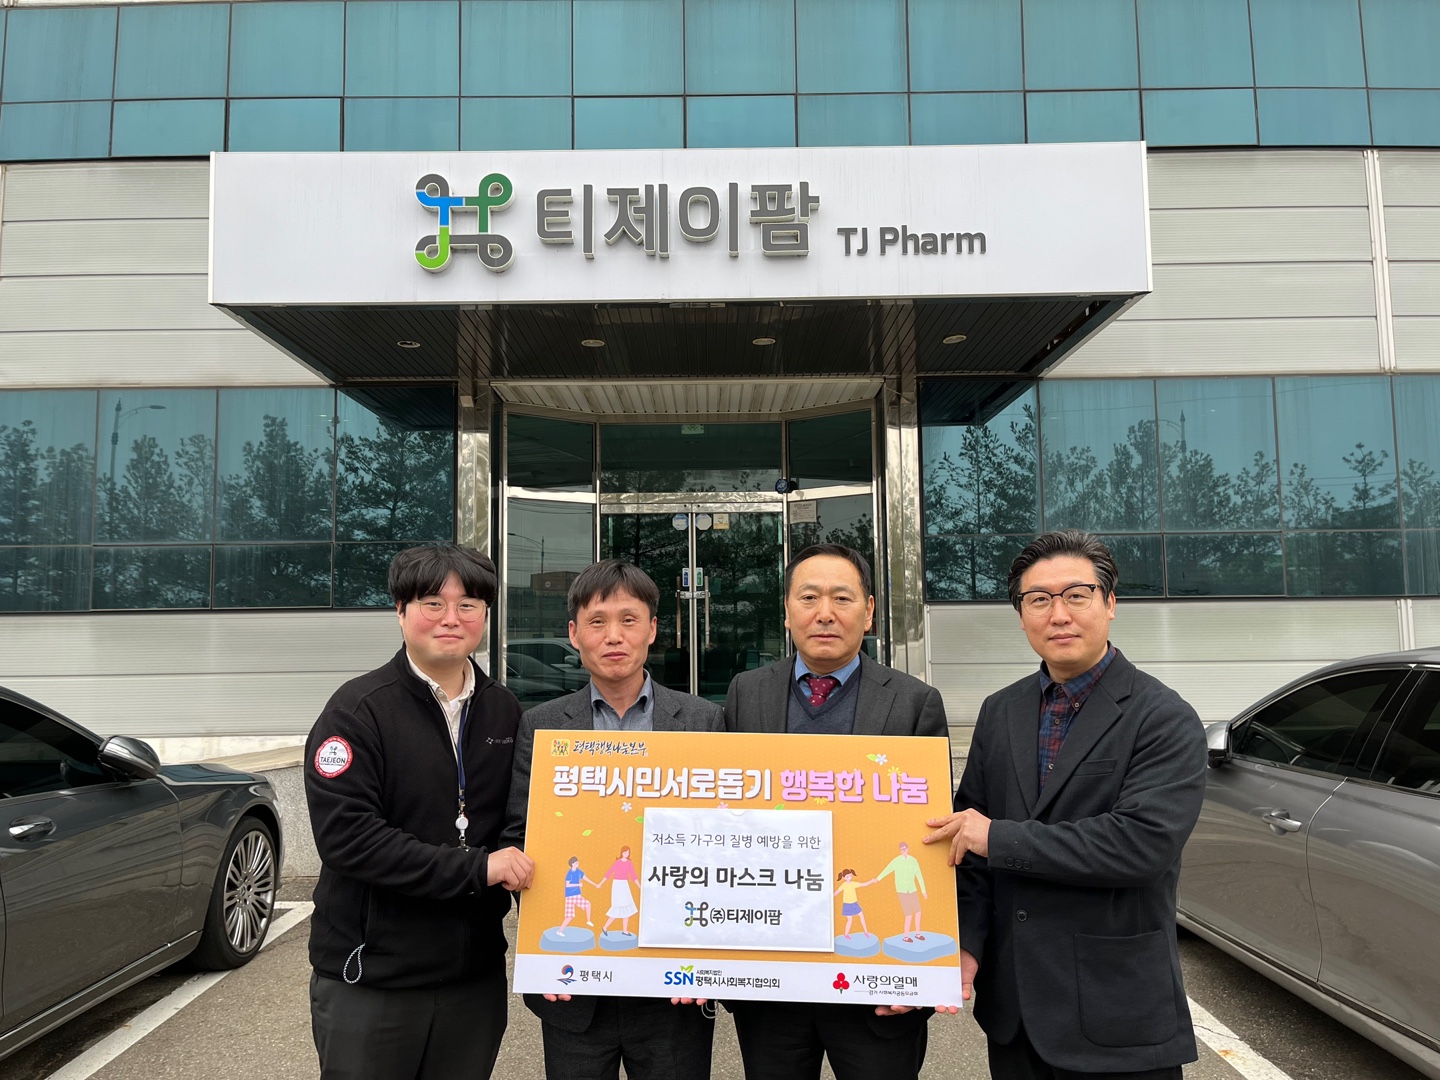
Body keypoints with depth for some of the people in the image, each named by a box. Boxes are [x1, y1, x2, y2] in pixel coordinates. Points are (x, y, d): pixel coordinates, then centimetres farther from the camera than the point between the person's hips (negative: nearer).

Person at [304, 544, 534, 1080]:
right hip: (371, 979, -4)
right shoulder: (358, 709, -10)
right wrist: (475, 868, -22)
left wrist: (515, 867, -6)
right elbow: (346, 835, -20)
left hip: (476, 976, 4)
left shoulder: (505, 712, 5)